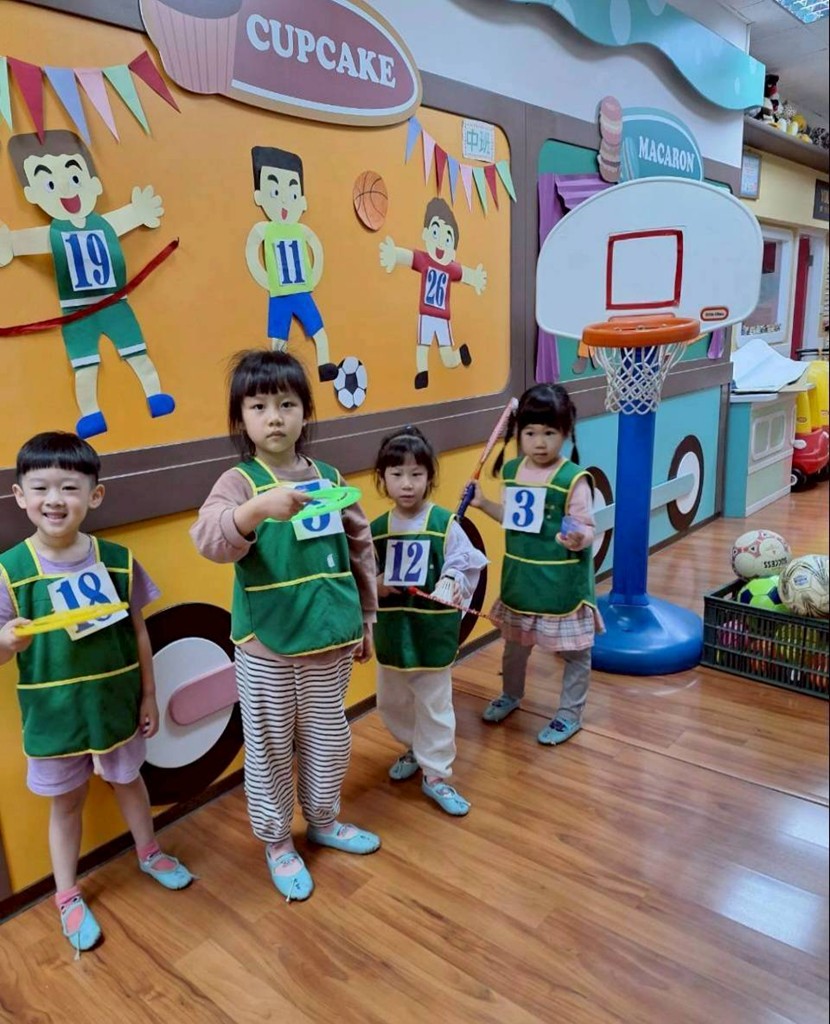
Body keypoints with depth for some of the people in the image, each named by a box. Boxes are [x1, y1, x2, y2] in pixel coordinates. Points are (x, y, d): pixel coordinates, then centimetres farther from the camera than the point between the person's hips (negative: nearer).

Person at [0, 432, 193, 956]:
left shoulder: (118, 560, -11)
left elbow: (139, 632, -2)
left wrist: (149, 695, 3)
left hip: (117, 699, 2)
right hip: (53, 710, -1)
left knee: (128, 780, 23)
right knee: (67, 801, 17)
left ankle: (150, 853, 49)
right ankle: (68, 896, 38)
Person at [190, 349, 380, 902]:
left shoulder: (331, 477, 2)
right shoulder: (239, 482, -11)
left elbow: (361, 551, 10)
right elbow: (209, 538, -31)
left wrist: (366, 618, 12)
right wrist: (259, 508, -49)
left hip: (331, 639, 4)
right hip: (266, 647, -3)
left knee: (330, 738, 19)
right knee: (270, 746, 12)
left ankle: (323, 820, 44)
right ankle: (278, 842, 34)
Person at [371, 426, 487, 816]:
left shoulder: (445, 524, -11)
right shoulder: (375, 530, -2)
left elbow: (466, 567, -8)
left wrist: (451, 586, -27)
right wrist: (375, 585, -17)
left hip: (434, 632, -3)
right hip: (391, 631, 4)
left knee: (434, 706, 8)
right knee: (391, 703, 20)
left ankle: (435, 775, 25)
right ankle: (414, 749, 46)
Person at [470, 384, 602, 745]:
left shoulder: (573, 478, -18)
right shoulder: (511, 470, 0)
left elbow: (586, 528, -18)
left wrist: (578, 539, -39)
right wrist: (483, 503, 3)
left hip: (562, 583, -6)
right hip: (520, 577, 6)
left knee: (574, 651, 9)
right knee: (515, 642, 24)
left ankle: (570, 714, 29)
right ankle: (511, 695, 48)